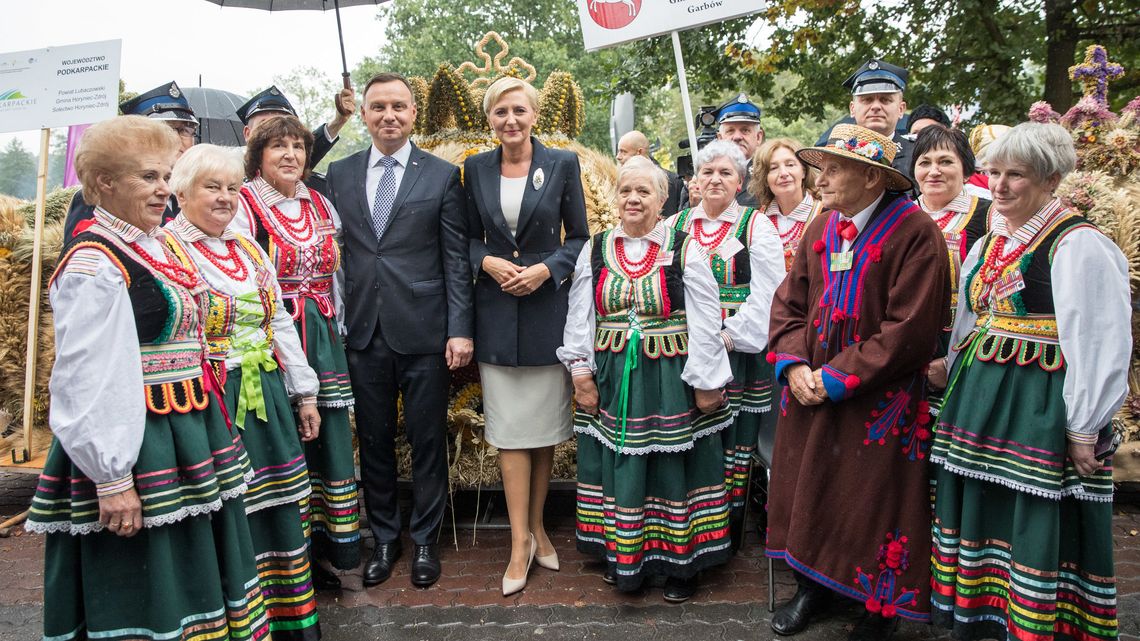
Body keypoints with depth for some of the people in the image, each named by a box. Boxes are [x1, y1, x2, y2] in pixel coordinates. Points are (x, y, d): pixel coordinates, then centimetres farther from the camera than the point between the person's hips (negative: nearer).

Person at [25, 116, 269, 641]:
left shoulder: (153, 247, 11)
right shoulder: (94, 263, -17)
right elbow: (87, 382, -21)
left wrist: (207, 428, 21)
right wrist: (111, 477, -20)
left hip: (187, 437, 9)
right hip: (136, 450, -9)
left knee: (197, 582, 19)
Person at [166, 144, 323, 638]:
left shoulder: (248, 250, 14)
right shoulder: (165, 250, -7)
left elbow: (281, 324, 17)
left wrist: (305, 393, 15)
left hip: (266, 399, 7)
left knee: (277, 508, 13)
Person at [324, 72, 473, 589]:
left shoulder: (442, 175, 2)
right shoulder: (340, 174, 9)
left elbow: (456, 259, -1)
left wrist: (460, 329, -7)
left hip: (423, 332, -2)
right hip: (363, 331, 3)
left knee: (428, 441, 8)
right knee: (374, 441, 12)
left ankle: (425, 540, 25)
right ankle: (383, 538, 30)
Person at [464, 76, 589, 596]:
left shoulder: (562, 164, 1)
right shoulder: (476, 169, 6)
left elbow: (579, 236, 3)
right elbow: (469, 238, 11)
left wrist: (547, 269, -13)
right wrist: (487, 262, -10)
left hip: (548, 307, -1)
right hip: (496, 311, 1)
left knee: (545, 424, 7)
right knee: (510, 428, 1)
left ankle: (536, 525, 24)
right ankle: (521, 541, 8)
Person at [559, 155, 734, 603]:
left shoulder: (684, 249, -4)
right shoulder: (595, 250, 5)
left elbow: (705, 323, -6)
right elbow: (579, 318, 6)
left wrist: (706, 383, -8)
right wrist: (581, 372, 0)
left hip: (671, 381, -2)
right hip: (611, 381, 3)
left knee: (671, 468, 6)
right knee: (618, 465, 10)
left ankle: (679, 562, 22)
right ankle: (622, 554, 29)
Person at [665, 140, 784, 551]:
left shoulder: (757, 227, 3)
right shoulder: (674, 226, 13)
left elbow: (766, 293, -5)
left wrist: (729, 336, -12)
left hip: (738, 354, -2)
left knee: (734, 444, 1)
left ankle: (728, 534, 14)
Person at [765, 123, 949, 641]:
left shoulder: (914, 232, -15)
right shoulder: (821, 227, 6)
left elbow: (909, 329, -19)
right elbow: (788, 302, 8)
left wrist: (837, 378, -17)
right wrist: (793, 365, -8)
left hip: (876, 404, -5)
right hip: (811, 394, 6)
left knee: (871, 503, 5)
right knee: (806, 490, 13)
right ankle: (812, 584, 33)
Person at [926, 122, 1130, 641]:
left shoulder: (1078, 245, -12)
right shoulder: (988, 245, 12)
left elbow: (1101, 344, -15)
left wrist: (1084, 428, -15)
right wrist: (954, 371, 15)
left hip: (1040, 407, -7)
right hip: (979, 401, 8)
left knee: (1039, 525, -2)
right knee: (978, 513, 13)